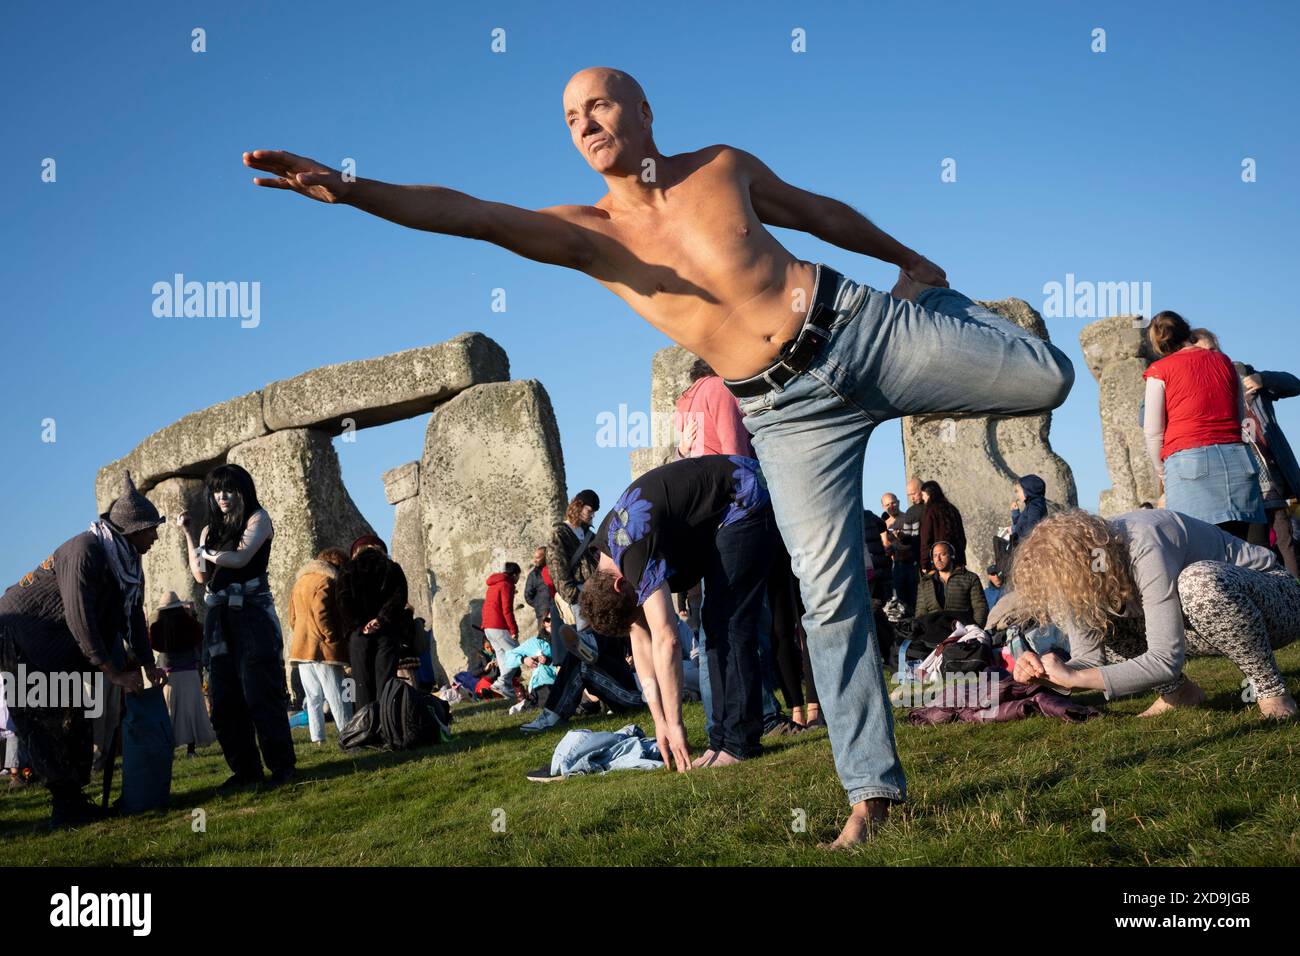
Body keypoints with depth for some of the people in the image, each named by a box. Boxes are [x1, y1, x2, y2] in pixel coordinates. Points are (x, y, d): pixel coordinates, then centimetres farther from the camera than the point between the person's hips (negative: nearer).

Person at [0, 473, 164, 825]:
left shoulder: (125, 560, 4)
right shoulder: (84, 551, -25)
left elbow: (133, 615, 9)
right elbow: (80, 619, -28)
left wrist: (149, 665, 0)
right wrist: (114, 673, -26)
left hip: (55, 648, 9)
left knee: (74, 723, 7)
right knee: (50, 724, -9)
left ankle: (71, 805, 12)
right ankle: (67, 808, -6)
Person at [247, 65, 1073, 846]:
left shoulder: (723, 167, 3)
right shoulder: (587, 235, -1)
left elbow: (820, 211, 18)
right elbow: (469, 214, -16)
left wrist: (909, 258, 28)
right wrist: (349, 189, -29)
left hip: (862, 327, 1)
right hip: (787, 412, 0)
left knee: (1047, 379, -4)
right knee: (830, 596, -5)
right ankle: (872, 789, 6)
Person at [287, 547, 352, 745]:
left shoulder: (300, 581, 19)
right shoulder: (326, 581, -9)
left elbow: (293, 619, 21)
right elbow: (321, 615, -19)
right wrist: (335, 640, -13)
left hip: (301, 648, 8)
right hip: (324, 649, -8)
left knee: (313, 697, 9)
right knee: (337, 697, -5)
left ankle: (317, 738, 7)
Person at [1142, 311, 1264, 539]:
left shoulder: (1160, 370, 4)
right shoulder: (1224, 361, 16)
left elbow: (1153, 432, 3)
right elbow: (1241, 415, 22)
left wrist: (1161, 471, 16)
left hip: (1189, 459, -4)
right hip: (1236, 458, 4)